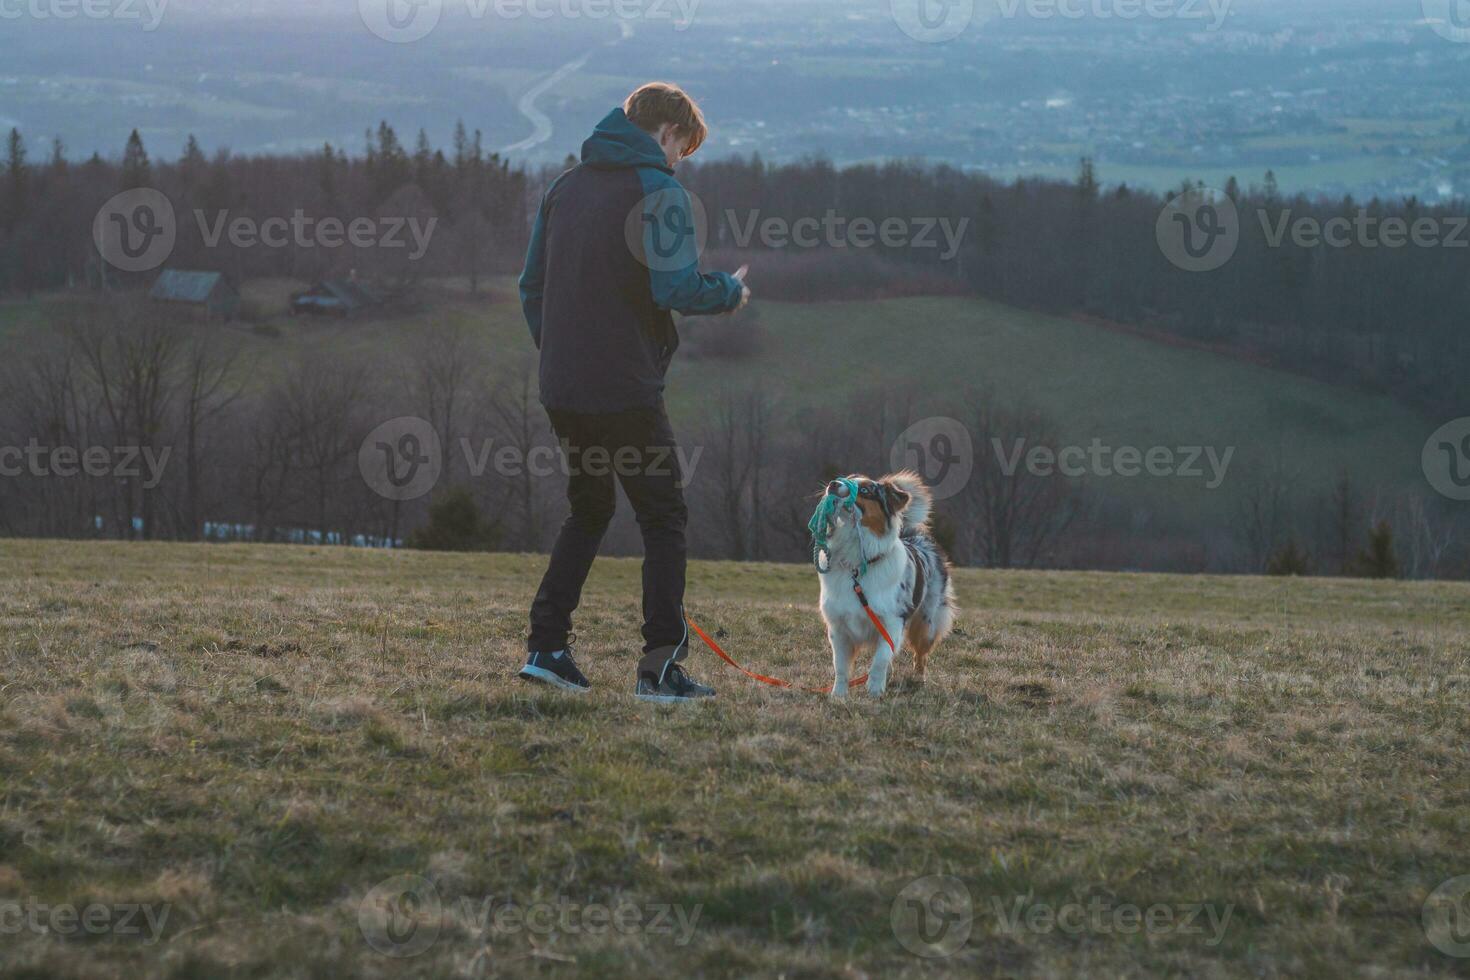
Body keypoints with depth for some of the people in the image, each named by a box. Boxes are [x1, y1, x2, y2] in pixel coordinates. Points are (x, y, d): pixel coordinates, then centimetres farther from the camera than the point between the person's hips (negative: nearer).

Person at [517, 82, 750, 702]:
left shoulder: (564, 187, 12)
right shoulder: (658, 191, -10)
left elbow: (532, 287, 15)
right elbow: (676, 287, -19)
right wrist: (731, 293, -1)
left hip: (561, 390, 7)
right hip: (626, 390, -7)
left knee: (587, 512, 22)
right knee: (663, 519, 5)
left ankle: (545, 646, 13)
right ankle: (661, 667, 0)